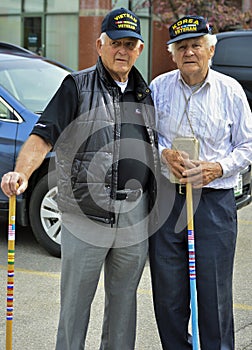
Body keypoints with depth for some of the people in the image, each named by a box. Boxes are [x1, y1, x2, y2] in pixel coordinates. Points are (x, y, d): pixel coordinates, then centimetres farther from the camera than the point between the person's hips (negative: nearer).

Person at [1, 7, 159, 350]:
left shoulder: (146, 94, 14)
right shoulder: (77, 86, -1)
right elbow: (43, 136, -11)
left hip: (135, 222, 5)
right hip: (85, 219, -4)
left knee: (124, 300, 15)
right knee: (75, 303, 4)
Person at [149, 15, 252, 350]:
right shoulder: (158, 87, 4)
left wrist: (218, 167, -11)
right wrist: (165, 154, -9)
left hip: (215, 200, -1)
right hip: (166, 198, 2)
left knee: (215, 291, 0)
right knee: (167, 289, 7)